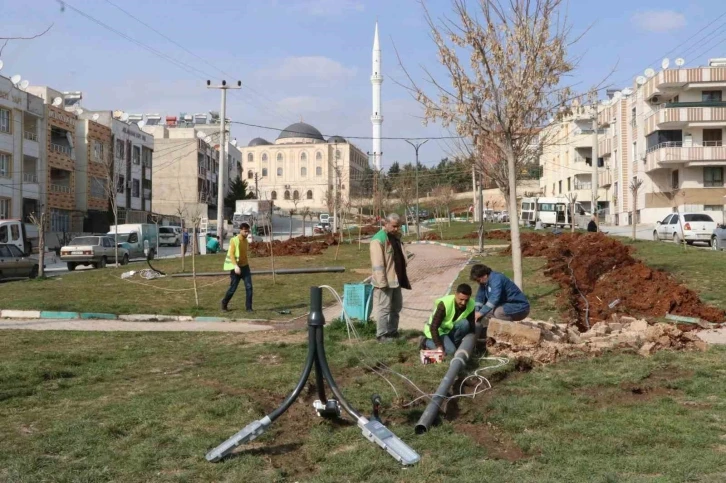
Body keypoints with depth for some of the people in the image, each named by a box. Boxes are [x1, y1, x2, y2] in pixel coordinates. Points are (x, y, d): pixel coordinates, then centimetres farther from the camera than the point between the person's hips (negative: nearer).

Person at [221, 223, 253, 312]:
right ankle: (224, 304, 24)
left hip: (245, 266, 5)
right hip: (236, 268, -5)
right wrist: (235, 266, -28)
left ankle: (249, 307, -2)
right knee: (232, 288, 2)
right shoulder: (234, 240, -13)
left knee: (249, 287, -7)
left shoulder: (246, 240, 8)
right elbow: (231, 254, -18)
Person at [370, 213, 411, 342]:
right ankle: (382, 335, 3)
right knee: (384, 308, -4)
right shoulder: (378, 239, -15)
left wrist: (404, 278, 21)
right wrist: (382, 282, -23)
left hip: (396, 280, 9)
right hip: (385, 282, -9)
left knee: (396, 307, 15)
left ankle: (392, 332, 25)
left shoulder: (396, 237, 13)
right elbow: (377, 263, -20)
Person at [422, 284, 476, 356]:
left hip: (451, 329, 5)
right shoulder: (445, 304, -30)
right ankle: (427, 342, -3)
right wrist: (439, 346, -33)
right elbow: (433, 327, -28)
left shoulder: (471, 305, -16)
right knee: (451, 351, -26)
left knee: (465, 323, -25)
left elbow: (471, 326, -6)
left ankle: (453, 344, -6)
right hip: (438, 330, -4)